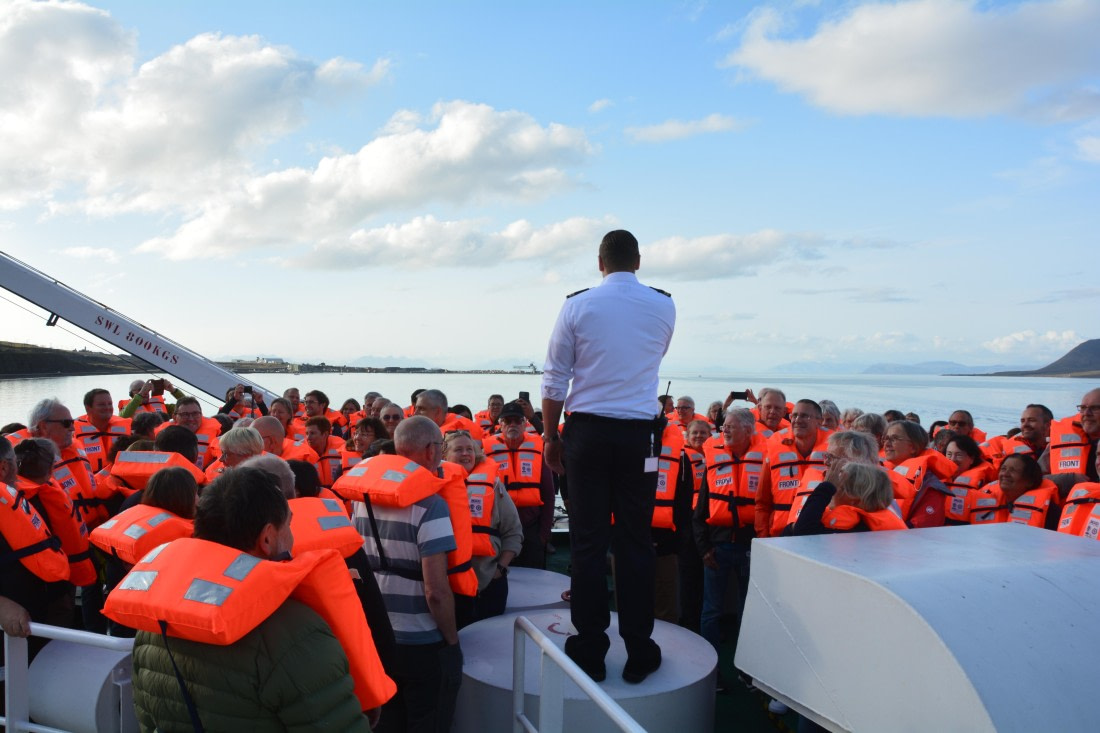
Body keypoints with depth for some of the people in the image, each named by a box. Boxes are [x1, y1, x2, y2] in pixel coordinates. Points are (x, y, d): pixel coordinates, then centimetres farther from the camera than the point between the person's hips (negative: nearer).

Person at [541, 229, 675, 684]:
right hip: (639, 434, 1)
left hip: (587, 431, -1)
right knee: (635, 543, 7)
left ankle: (589, 652, 11)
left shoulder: (577, 305, -1)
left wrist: (552, 435, 8)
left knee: (588, 541, 4)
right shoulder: (664, 307, 4)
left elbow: (554, 379, -1)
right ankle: (638, 654, 13)